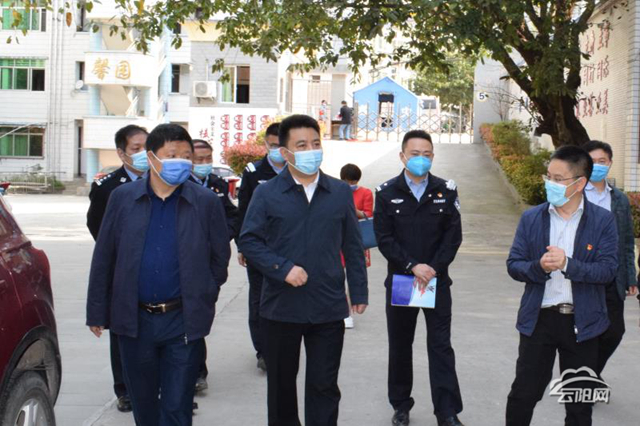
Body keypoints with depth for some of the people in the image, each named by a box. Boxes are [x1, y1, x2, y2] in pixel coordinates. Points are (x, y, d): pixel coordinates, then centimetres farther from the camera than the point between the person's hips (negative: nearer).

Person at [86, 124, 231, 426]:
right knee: (142, 401, 17)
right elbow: (103, 258, 3)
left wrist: (204, 299, 4)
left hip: (183, 322, -2)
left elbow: (220, 257, 6)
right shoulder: (122, 198, 0)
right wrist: (97, 311, 4)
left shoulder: (206, 202, -3)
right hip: (134, 320, 2)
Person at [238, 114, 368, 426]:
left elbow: (353, 246, 8)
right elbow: (248, 241, -4)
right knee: (281, 383, 15)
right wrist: (283, 269, -16)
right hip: (281, 307, -1)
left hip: (328, 307, 1)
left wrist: (359, 292, 5)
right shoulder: (267, 194, -1)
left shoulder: (340, 192, 5)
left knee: (324, 385, 6)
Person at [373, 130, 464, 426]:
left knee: (440, 346, 0)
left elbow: (454, 235, -2)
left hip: (437, 280, 0)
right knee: (399, 345, 11)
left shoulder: (446, 191, 1)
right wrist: (413, 266, -15)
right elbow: (384, 238, -6)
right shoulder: (386, 193, -1)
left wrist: (433, 267, -13)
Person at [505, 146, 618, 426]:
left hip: (582, 321, -1)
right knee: (523, 394, 7)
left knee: (580, 401, 12)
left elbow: (608, 270, -11)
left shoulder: (603, 221, -5)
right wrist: (539, 267, -21)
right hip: (539, 319, 1)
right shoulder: (531, 218, 1)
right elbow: (513, 265, 0)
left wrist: (568, 264, -26)